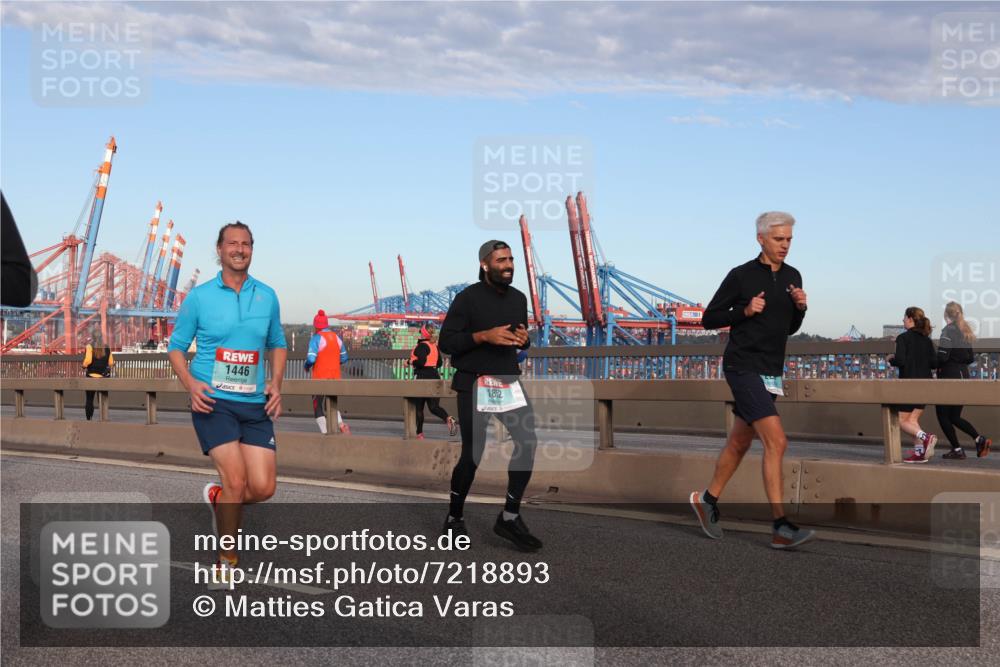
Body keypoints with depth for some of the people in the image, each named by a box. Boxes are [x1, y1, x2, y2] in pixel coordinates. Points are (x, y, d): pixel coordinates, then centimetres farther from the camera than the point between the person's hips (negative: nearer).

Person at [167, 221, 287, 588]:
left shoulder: (267, 296, 8)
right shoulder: (199, 296, 0)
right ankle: (226, 561, 5)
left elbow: (277, 344, 20)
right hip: (212, 401, -3)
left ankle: (217, 497, 30)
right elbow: (176, 347, 7)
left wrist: (276, 383, 3)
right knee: (236, 480, -15)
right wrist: (190, 384, -11)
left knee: (263, 487, -5)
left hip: (255, 404, 4)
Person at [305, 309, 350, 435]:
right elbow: (343, 358, 12)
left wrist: (306, 366, 1)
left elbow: (311, 358, -20)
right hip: (335, 377, 5)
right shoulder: (337, 338, 6)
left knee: (318, 407, 6)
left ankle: (325, 432, -5)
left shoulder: (316, 338, -12)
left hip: (320, 378, -5)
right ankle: (341, 424, -4)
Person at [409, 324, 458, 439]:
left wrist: (412, 362, -4)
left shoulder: (422, 346, -11)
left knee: (418, 407, 6)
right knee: (434, 406, 2)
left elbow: (421, 362, -21)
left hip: (423, 377, -7)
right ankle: (449, 419, -26)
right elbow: (439, 363, 18)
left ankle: (419, 433, 11)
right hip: (435, 376, 7)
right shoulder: (435, 346, 13)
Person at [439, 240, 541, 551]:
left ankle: (510, 517, 1)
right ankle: (454, 518, 17)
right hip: (475, 385, -5)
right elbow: (446, 342, -11)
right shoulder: (467, 298, -9)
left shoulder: (519, 298, 9)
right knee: (472, 454, -3)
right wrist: (484, 336, -22)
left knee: (527, 441, -9)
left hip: (509, 382, 6)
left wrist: (524, 339, -3)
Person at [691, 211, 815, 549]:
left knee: (739, 443, 16)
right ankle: (781, 527, -19)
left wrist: (801, 308, -1)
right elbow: (709, 319, -3)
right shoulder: (740, 276, -8)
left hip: (770, 371, 7)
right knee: (776, 441, -18)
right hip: (743, 367, -7)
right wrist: (745, 311, -16)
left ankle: (707, 500, 35)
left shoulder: (792, 277, 10)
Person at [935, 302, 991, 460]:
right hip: (963, 375, 8)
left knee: (943, 415, 2)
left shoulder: (949, 330, -12)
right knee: (954, 416, 14)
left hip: (949, 376, -8)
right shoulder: (965, 331, 12)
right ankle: (980, 439, -1)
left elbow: (942, 356, -19)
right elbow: (971, 358, 14)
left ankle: (957, 450, 1)